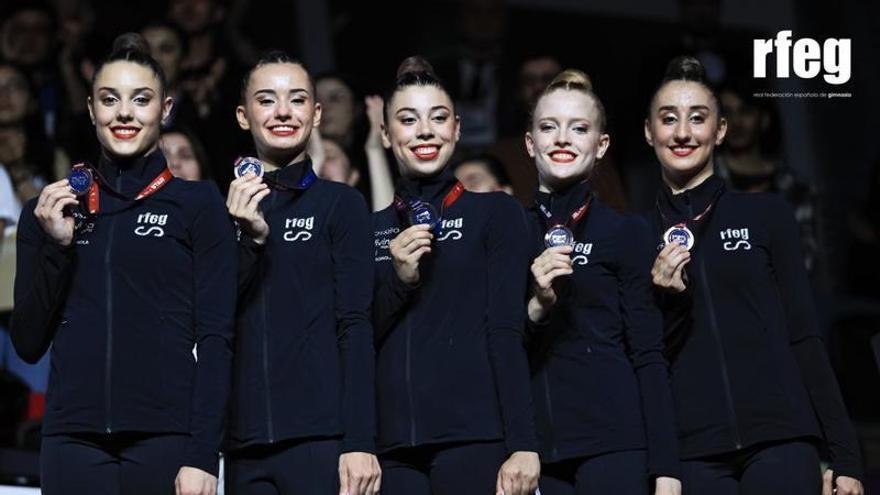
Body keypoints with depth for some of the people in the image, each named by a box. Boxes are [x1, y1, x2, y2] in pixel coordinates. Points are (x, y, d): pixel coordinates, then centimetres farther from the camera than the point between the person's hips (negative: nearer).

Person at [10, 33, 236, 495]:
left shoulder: (197, 204, 4)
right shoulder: (49, 210, 11)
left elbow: (215, 338, -1)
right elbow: (28, 344, 8)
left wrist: (202, 456, -9)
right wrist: (56, 246, -4)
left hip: (166, 439, -2)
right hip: (73, 440, 2)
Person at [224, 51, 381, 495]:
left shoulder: (341, 204, 4)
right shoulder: (227, 209, 13)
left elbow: (355, 327, -1)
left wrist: (360, 442, -9)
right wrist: (251, 238, -9)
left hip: (321, 439, -3)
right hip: (244, 445, 3)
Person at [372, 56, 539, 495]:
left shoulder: (495, 212, 6)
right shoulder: (373, 228, 15)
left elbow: (507, 332, -2)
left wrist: (522, 445, -10)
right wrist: (399, 281, -6)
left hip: (474, 436, -3)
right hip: (393, 445, 3)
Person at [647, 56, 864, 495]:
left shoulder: (766, 215, 8)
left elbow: (803, 337, 6)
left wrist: (845, 457, 1)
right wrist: (668, 299, -10)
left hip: (779, 439, -1)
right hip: (692, 452, 1)